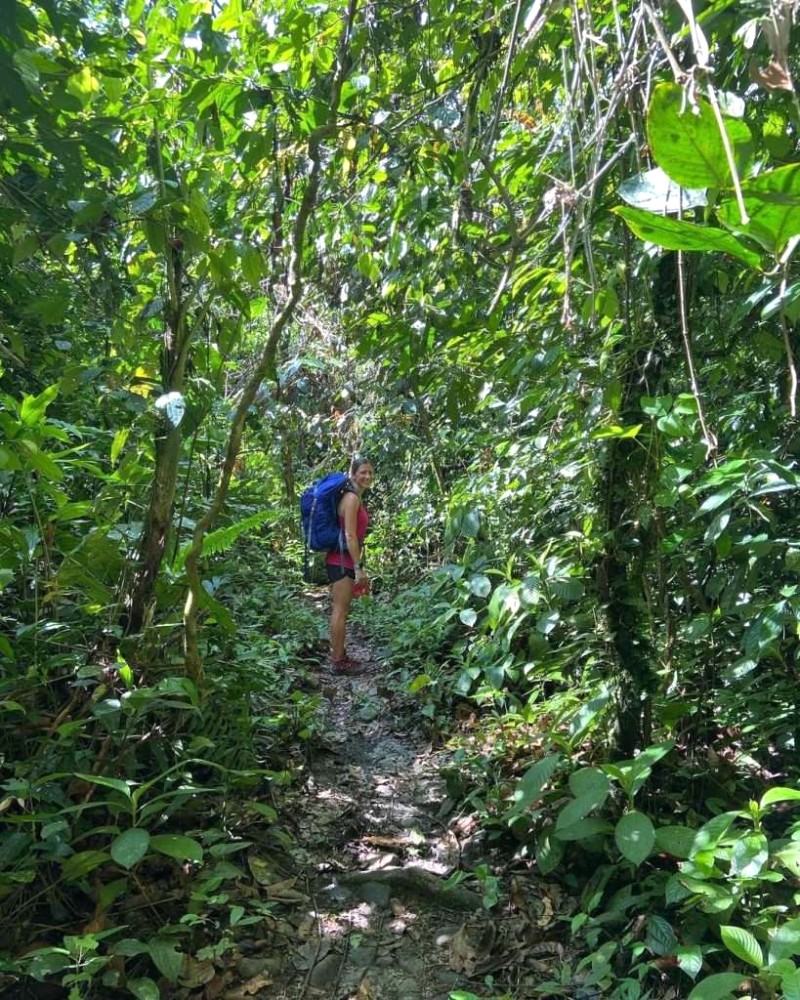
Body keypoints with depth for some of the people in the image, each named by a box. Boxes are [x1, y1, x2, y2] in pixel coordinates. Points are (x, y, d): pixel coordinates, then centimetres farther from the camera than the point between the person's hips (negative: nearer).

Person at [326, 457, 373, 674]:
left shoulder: (356, 498, 15)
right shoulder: (351, 498, -14)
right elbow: (350, 536, -19)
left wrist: (357, 566, 20)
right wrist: (358, 568, -20)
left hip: (344, 560, 10)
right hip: (342, 560, -10)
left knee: (341, 610, 14)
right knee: (340, 611, -5)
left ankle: (339, 655, 22)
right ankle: (338, 661, 1)